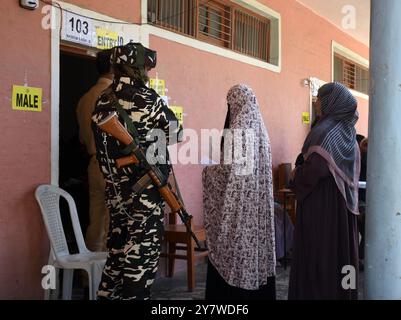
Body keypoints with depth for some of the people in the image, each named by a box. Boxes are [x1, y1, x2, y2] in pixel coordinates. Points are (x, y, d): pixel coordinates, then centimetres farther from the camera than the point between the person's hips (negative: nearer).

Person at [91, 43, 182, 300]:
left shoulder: (104, 101, 7)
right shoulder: (146, 98, -12)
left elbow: (102, 142, 9)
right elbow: (174, 130, -1)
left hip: (115, 187, 7)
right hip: (145, 187, -7)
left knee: (119, 245, 16)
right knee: (143, 246, 1)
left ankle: (108, 294, 24)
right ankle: (135, 295, 7)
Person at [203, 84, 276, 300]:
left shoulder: (238, 126, -14)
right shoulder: (259, 126, 10)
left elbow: (229, 167, -17)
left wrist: (208, 170, 1)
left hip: (239, 201, -8)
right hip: (258, 201, 8)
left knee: (237, 246, -1)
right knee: (256, 238, 12)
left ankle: (233, 293, 7)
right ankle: (260, 292, 20)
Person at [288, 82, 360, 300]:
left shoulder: (325, 131, -16)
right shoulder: (347, 131, 10)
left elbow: (315, 169, -26)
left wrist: (296, 175, -7)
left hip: (320, 202, -8)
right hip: (343, 203, 9)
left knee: (317, 253, -1)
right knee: (340, 248, 15)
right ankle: (343, 292, 24)